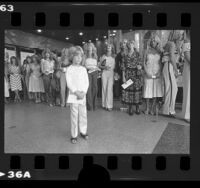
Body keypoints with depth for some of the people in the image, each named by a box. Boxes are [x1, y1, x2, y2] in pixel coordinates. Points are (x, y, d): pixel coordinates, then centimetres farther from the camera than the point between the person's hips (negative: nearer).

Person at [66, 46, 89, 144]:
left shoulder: (83, 69, 8)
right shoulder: (69, 69, -2)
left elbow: (86, 82, 4)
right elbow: (69, 83, -9)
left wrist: (83, 92, -10)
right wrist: (76, 92, -17)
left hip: (82, 95, 4)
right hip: (73, 96, -3)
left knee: (83, 114, 10)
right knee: (74, 115, 1)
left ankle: (83, 131, 25)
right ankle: (74, 135, 11)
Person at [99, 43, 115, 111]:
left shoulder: (114, 56, 7)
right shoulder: (103, 56, 6)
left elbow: (115, 66, 11)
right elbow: (99, 65, 7)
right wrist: (104, 67, -9)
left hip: (111, 73, 0)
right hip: (104, 73, 0)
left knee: (110, 88, -7)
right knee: (104, 88, 0)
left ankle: (109, 105, -4)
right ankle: (104, 104, 9)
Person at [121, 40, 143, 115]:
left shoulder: (137, 54, 8)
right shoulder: (125, 56, 9)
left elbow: (140, 64, 5)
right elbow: (123, 67, 5)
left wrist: (139, 66, -19)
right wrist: (123, 77, -3)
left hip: (136, 75, 0)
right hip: (128, 75, 1)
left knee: (137, 90, -2)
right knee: (128, 90, -3)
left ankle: (137, 108, 9)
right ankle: (130, 108, 7)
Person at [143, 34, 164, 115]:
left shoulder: (160, 52, 9)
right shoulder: (147, 51, 6)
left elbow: (161, 63, 10)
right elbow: (144, 62, 4)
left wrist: (159, 72, -6)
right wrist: (147, 72, -8)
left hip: (157, 74, 1)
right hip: (148, 74, -1)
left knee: (156, 90, -1)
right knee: (148, 90, -1)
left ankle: (153, 108, 7)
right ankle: (147, 108, 9)